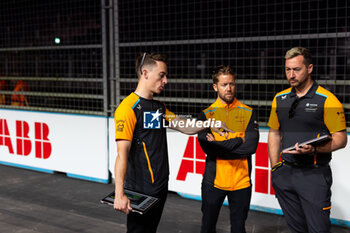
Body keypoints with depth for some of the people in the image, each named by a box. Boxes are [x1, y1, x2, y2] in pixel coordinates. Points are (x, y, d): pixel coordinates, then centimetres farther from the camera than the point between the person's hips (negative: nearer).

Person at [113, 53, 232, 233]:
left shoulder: (159, 107, 13)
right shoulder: (128, 108, -16)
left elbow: (184, 127, 20)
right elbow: (122, 153, -22)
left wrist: (209, 124, 3)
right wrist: (119, 194, -28)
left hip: (160, 185, 8)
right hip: (139, 190, -8)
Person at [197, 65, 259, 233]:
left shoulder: (248, 113, 2)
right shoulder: (206, 114, 0)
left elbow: (252, 146, -10)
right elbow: (207, 148, -12)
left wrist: (219, 145, -12)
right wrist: (239, 140, -12)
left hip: (241, 180, 0)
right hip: (214, 180, 0)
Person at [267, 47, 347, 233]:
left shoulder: (327, 100, -8)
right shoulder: (280, 99, 9)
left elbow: (341, 139, -8)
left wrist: (314, 149, -25)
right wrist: (275, 168, 10)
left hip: (314, 175, -5)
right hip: (285, 173, 5)